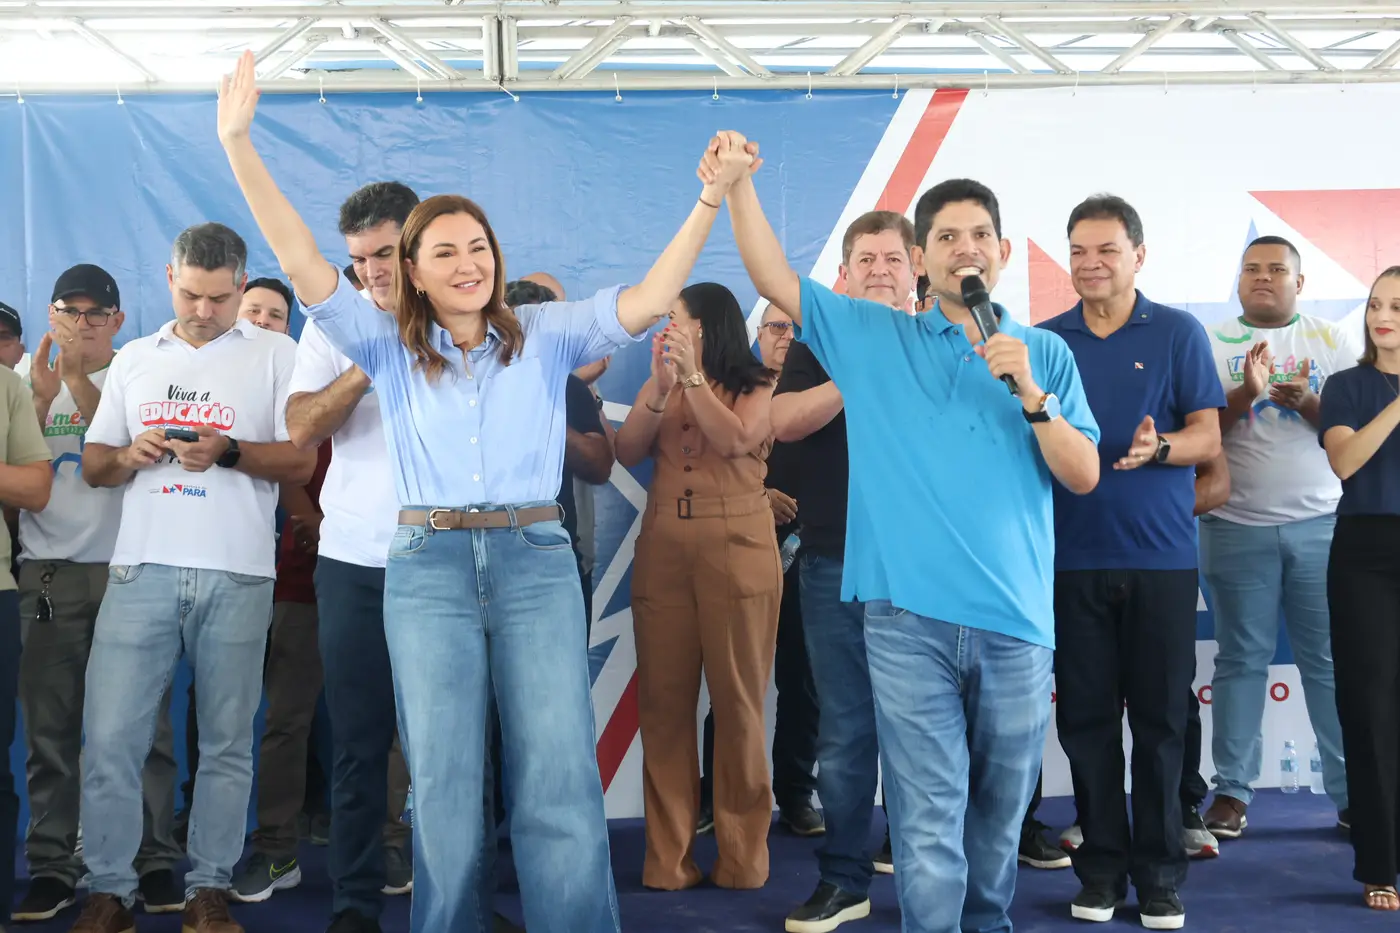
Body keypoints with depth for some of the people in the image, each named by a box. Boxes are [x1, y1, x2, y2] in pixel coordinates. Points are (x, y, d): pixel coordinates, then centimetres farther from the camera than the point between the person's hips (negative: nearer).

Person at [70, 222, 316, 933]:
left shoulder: (276, 355, 8)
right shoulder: (133, 360, 18)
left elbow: (301, 461, 2)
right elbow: (91, 466, 18)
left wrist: (227, 451, -13)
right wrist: (129, 456, -3)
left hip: (237, 574, -2)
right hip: (142, 568, 2)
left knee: (227, 741, 3)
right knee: (110, 734, -3)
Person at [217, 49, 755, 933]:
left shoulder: (545, 335, 9)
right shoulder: (391, 347, 11)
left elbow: (649, 299, -1)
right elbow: (303, 262, 2)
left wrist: (714, 196, -13)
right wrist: (238, 144, -6)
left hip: (536, 560, -1)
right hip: (428, 567, 1)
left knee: (562, 782, -6)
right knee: (444, 784, 5)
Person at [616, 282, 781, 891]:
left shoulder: (758, 386, 6)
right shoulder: (659, 386, 17)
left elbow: (735, 440, -13)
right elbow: (627, 454, 2)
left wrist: (692, 373, -12)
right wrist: (661, 384, -7)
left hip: (737, 551, -3)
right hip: (662, 551, 4)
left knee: (737, 699, 0)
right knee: (663, 700, 1)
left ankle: (742, 853, 8)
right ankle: (669, 856, 7)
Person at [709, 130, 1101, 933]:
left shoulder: (1046, 353, 9)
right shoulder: (874, 339, 6)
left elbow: (1084, 476, 3)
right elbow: (776, 279, 1)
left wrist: (1031, 394, -10)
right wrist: (737, 187, -9)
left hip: (1016, 621, 2)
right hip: (910, 617, -2)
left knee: (1000, 810, 16)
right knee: (929, 819, -2)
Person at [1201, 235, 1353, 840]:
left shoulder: (1334, 341, 8)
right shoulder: (1213, 344, 5)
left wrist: (1307, 403, -17)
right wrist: (1246, 393, -21)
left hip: (1321, 525, 1)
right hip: (1238, 527, -1)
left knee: (1333, 660, 3)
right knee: (1241, 661, 4)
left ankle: (1352, 791, 11)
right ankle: (1232, 790, 10)